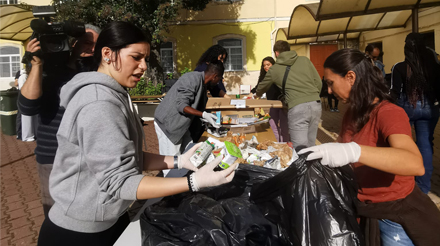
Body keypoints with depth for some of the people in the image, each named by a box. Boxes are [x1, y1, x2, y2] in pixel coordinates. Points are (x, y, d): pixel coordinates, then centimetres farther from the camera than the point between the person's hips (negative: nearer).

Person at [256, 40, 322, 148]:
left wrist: (258, 95, 51)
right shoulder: (304, 60, 16)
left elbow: (261, 88, 28)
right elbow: (318, 82, 15)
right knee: (310, 146, 15)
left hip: (297, 108, -4)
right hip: (316, 104, 4)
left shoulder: (274, 69, 11)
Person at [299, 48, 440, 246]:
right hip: (363, 210, 7)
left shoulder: (388, 113, -22)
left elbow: (415, 164, -39)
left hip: (397, 216, -7)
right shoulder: (351, 114, 2)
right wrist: (305, 153, -5)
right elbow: (337, 152, 9)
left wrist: (354, 151, -50)